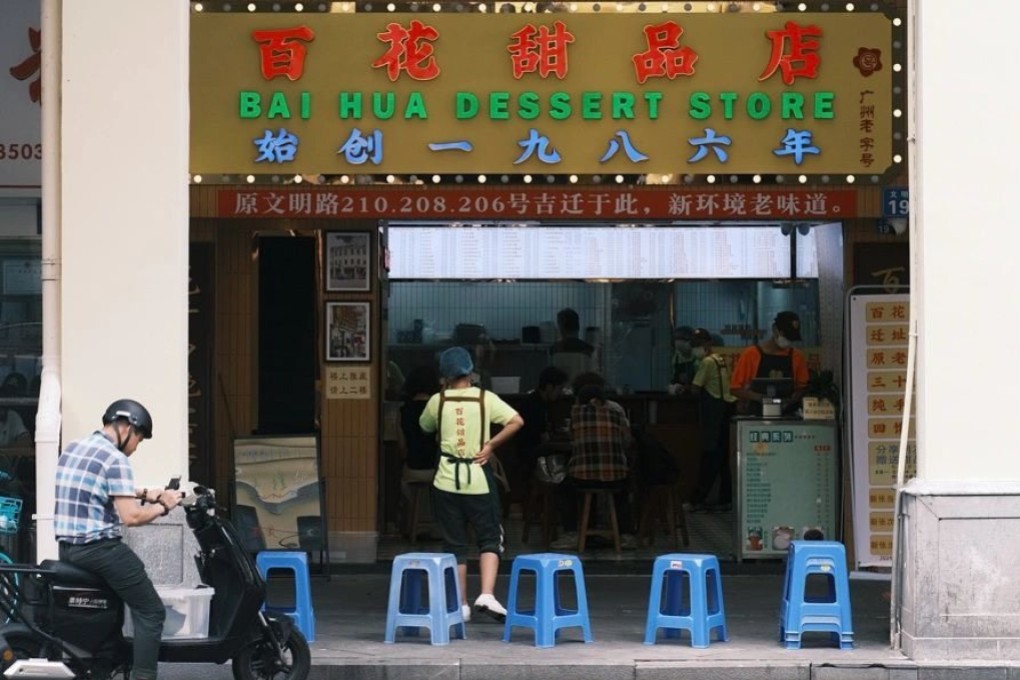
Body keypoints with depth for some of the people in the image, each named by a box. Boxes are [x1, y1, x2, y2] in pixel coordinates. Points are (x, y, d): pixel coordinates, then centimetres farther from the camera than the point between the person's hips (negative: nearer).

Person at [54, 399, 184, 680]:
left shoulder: (71, 449, 14)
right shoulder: (115, 459, -14)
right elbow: (131, 517, -19)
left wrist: (143, 494, 18)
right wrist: (163, 507, -4)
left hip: (67, 547, 9)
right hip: (99, 549, -9)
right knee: (151, 612, -5)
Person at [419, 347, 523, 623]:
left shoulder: (438, 401, 0)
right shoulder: (485, 398, -3)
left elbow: (425, 426, 19)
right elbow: (516, 421, -13)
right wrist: (490, 445, -8)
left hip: (447, 480, 1)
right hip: (479, 478, -1)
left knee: (454, 543, 9)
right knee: (489, 539, 6)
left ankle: (461, 605, 10)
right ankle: (487, 594, -13)